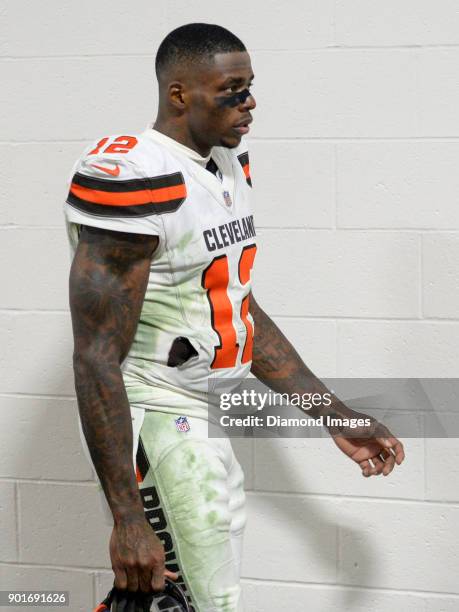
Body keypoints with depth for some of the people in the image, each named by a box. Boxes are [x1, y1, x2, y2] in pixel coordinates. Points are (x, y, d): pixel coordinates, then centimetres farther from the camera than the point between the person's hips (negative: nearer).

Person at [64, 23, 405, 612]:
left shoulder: (230, 165, 10)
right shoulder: (135, 179, -19)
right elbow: (98, 359, -21)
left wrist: (336, 416, 18)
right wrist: (127, 518, -24)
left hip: (208, 419, 9)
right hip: (157, 423, -9)